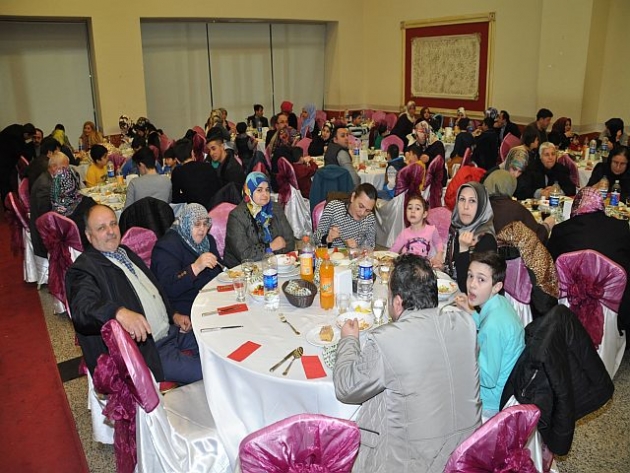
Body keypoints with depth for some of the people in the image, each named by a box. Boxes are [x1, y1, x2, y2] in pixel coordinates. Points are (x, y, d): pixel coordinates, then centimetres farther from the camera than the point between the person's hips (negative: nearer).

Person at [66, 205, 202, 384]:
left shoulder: (126, 253, 15)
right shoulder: (84, 268, -12)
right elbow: (82, 310, -31)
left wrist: (173, 314, 12)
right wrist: (120, 312, -49)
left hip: (171, 330, 9)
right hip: (145, 347, -9)